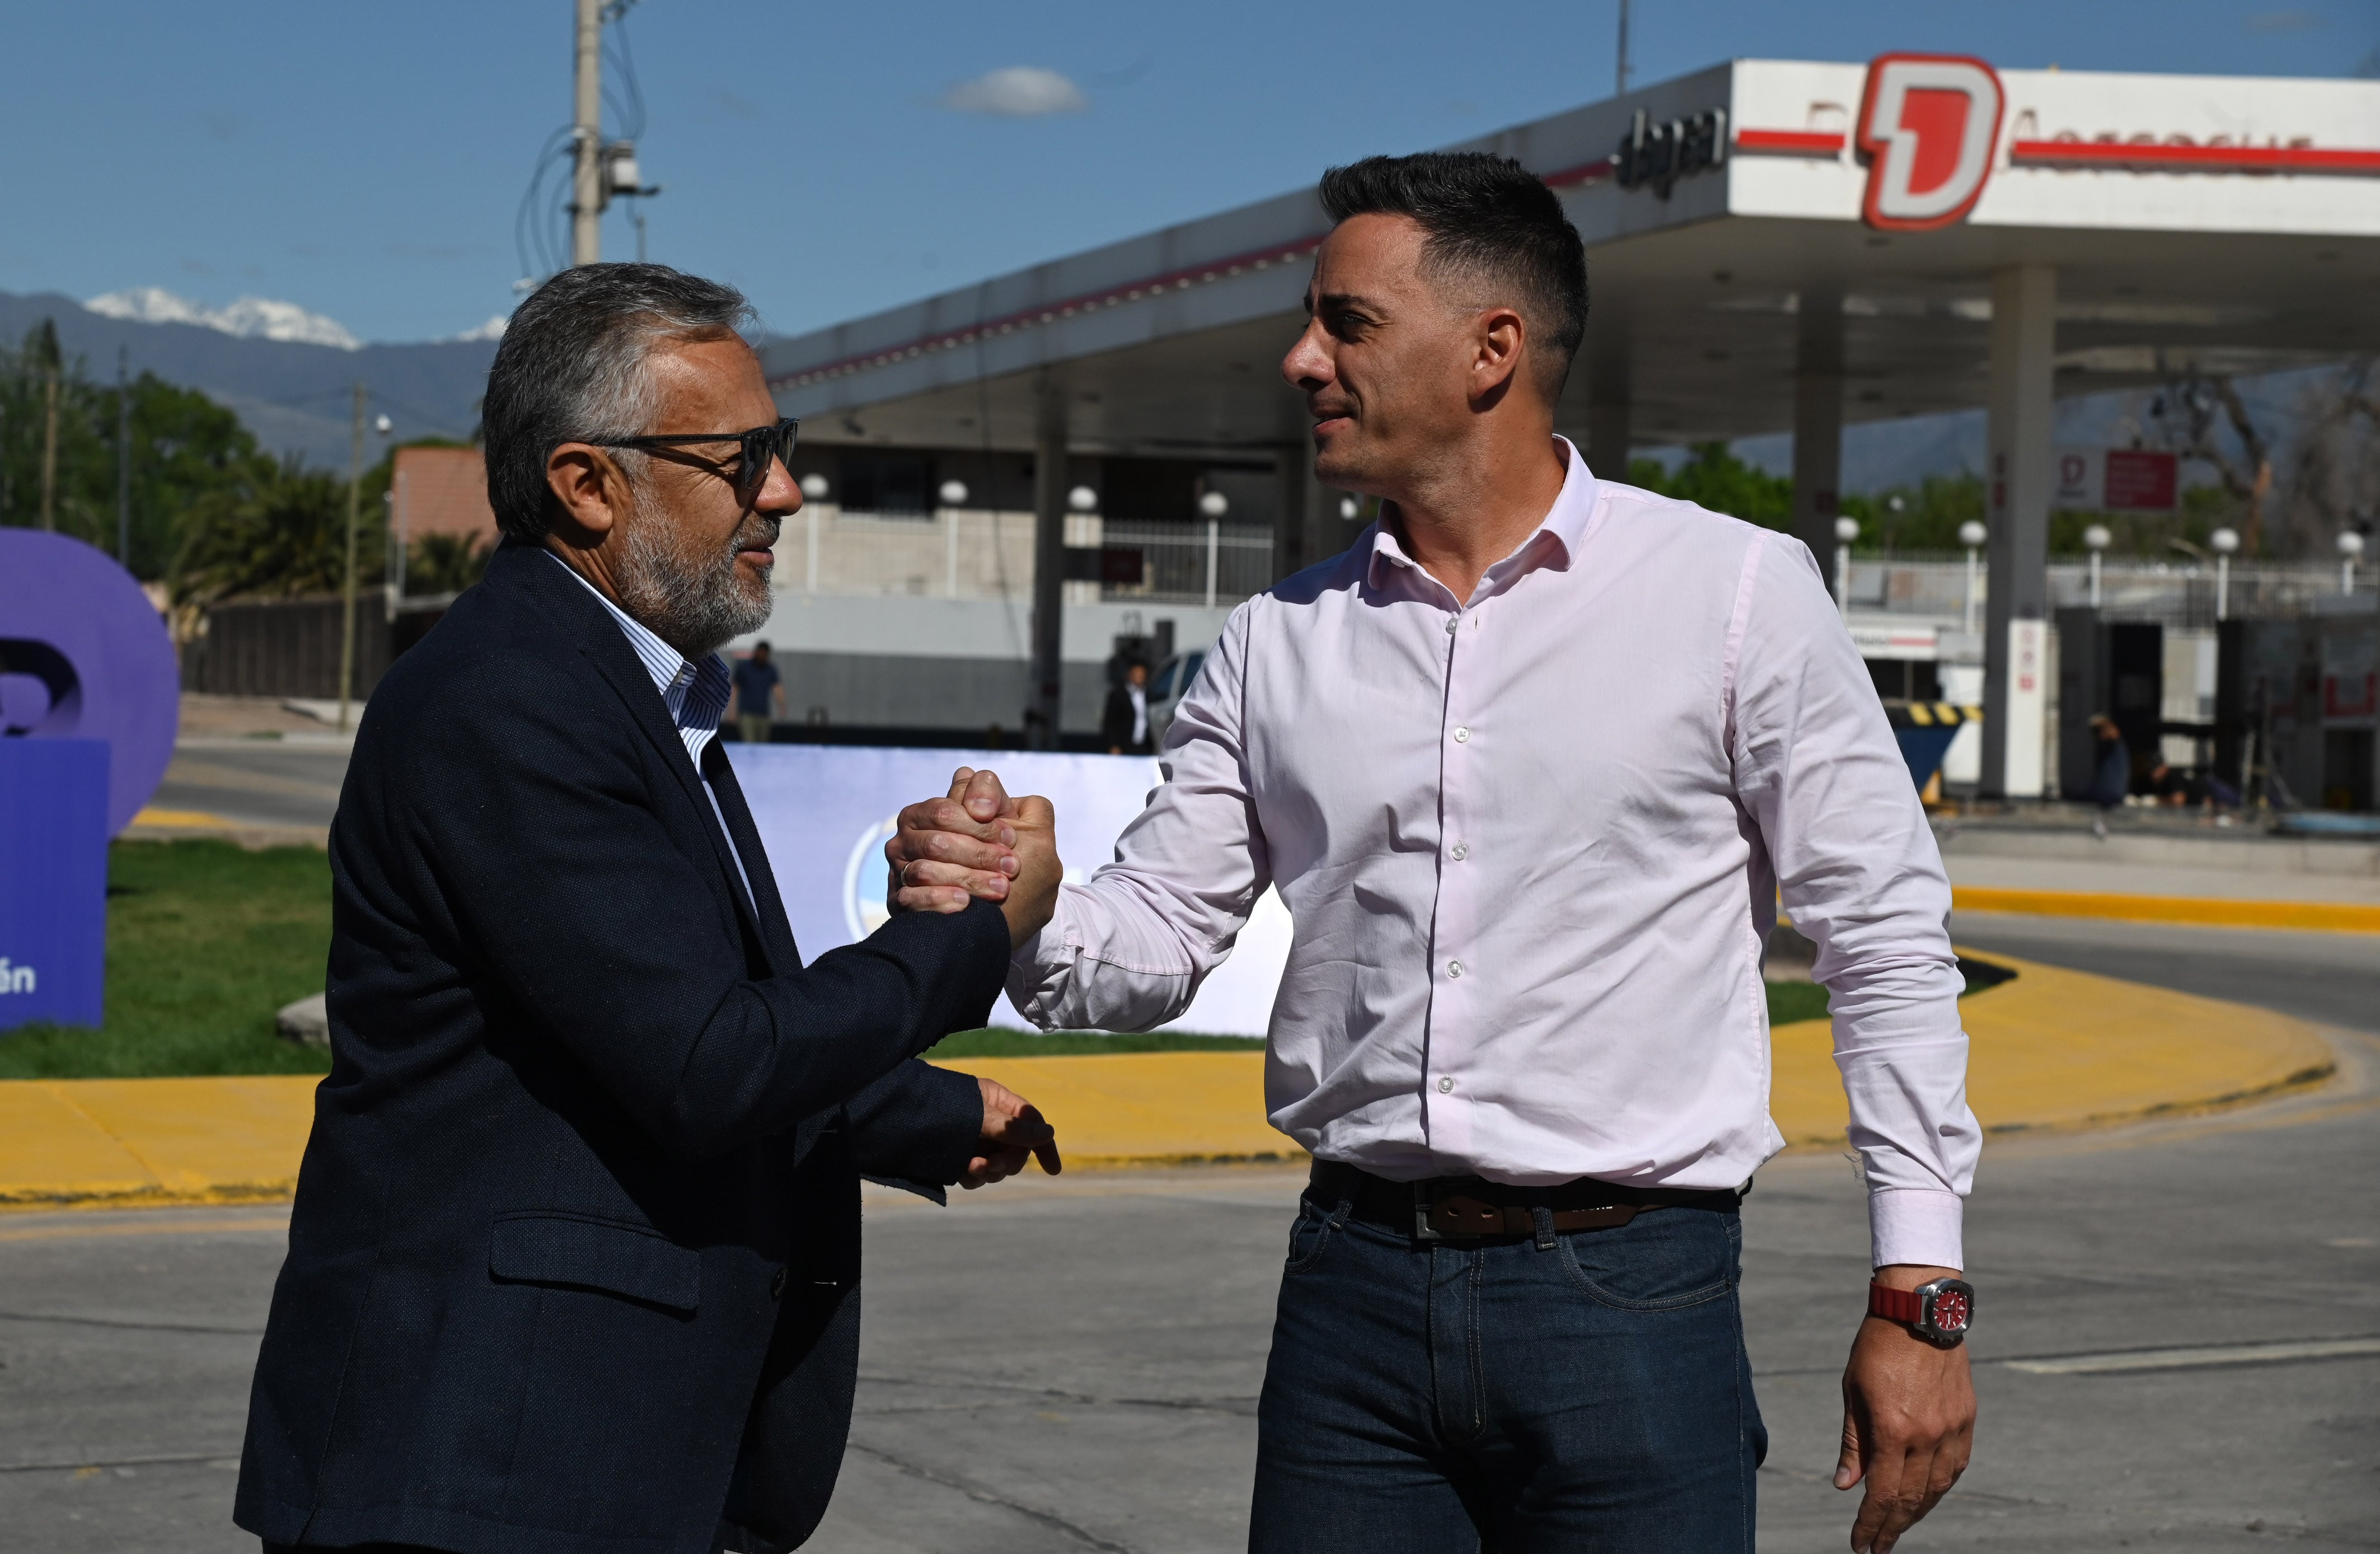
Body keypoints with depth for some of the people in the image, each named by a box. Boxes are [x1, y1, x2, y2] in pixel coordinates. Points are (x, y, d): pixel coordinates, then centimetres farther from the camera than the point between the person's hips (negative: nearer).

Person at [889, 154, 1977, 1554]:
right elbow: (1158, 937, 11)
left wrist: (1920, 1293, -6)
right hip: (1354, 1290, 4)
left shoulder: (1737, 594, -2)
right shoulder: (1280, 643, 9)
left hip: (1627, 1295, -3)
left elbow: (1886, 937, -1)